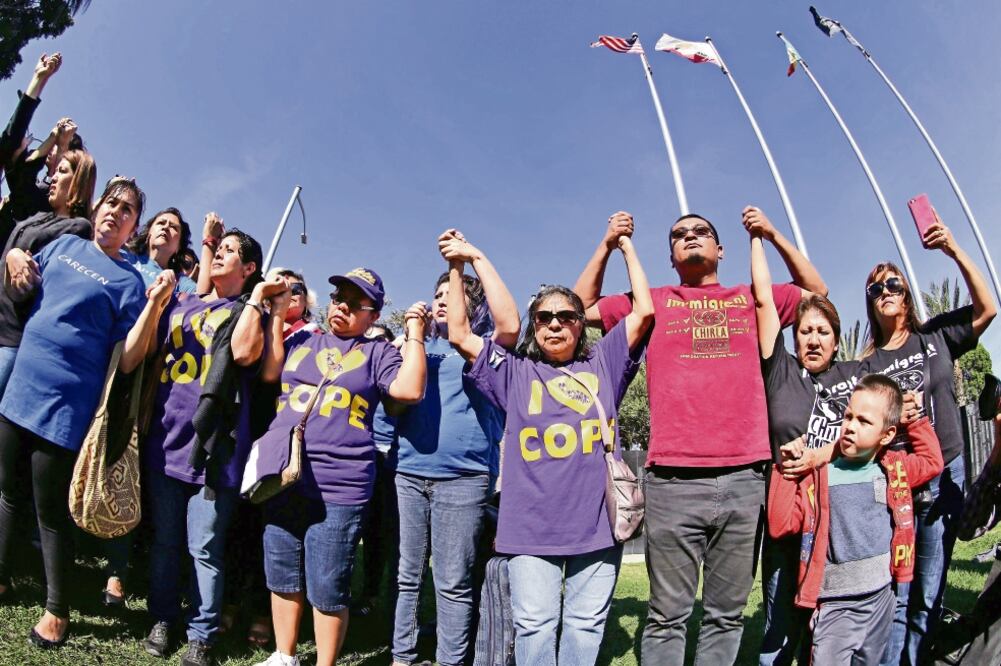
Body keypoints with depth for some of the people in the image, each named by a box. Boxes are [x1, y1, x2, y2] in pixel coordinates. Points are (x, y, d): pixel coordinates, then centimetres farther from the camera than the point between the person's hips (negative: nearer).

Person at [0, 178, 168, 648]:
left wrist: (155, 303, -25)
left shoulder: (128, 280, -7)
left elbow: (127, 361, -13)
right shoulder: (63, 244, 9)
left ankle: (56, 609, 23)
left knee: (51, 511, 5)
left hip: (66, 404, -5)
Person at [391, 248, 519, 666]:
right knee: (409, 575, 13)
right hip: (410, 472, 4)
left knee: (453, 582, 3)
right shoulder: (423, 346, 19)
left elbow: (510, 324, -17)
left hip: (462, 477, -4)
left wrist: (476, 257, -13)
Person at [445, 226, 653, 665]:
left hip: (597, 522, 1)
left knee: (586, 625, 10)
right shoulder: (515, 372, 11)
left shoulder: (602, 364, 11)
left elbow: (644, 312, 6)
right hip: (531, 526, 0)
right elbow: (459, 335, 7)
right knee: (534, 625, 5)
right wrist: (458, 267, 5)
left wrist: (626, 248, 10)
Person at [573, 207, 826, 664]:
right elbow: (583, 308, 18)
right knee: (667, 617, 1)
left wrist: (773, 236, 20)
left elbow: (817, 292, 29)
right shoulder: (655, 302, 15)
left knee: (726, 616, 10)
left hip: (745, 478, 2)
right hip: (674, 481, -2)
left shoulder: (749, 299, 18)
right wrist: (608, 245, 13)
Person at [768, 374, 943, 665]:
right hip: (836, 606, -4)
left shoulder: (895, 470, 3)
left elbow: (933, 462, 23)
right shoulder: (818, 475, -10)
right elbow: (780, 526, -13)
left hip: (881, 599, 4)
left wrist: (915, 421, 11)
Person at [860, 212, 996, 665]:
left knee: (928, 595, 8)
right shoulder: (867, 365, 6)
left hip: (945, 476, 1)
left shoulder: (936, 336, 7)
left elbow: (987, 309, -7)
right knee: (895, 594, -3)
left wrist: (955, 251, -14)